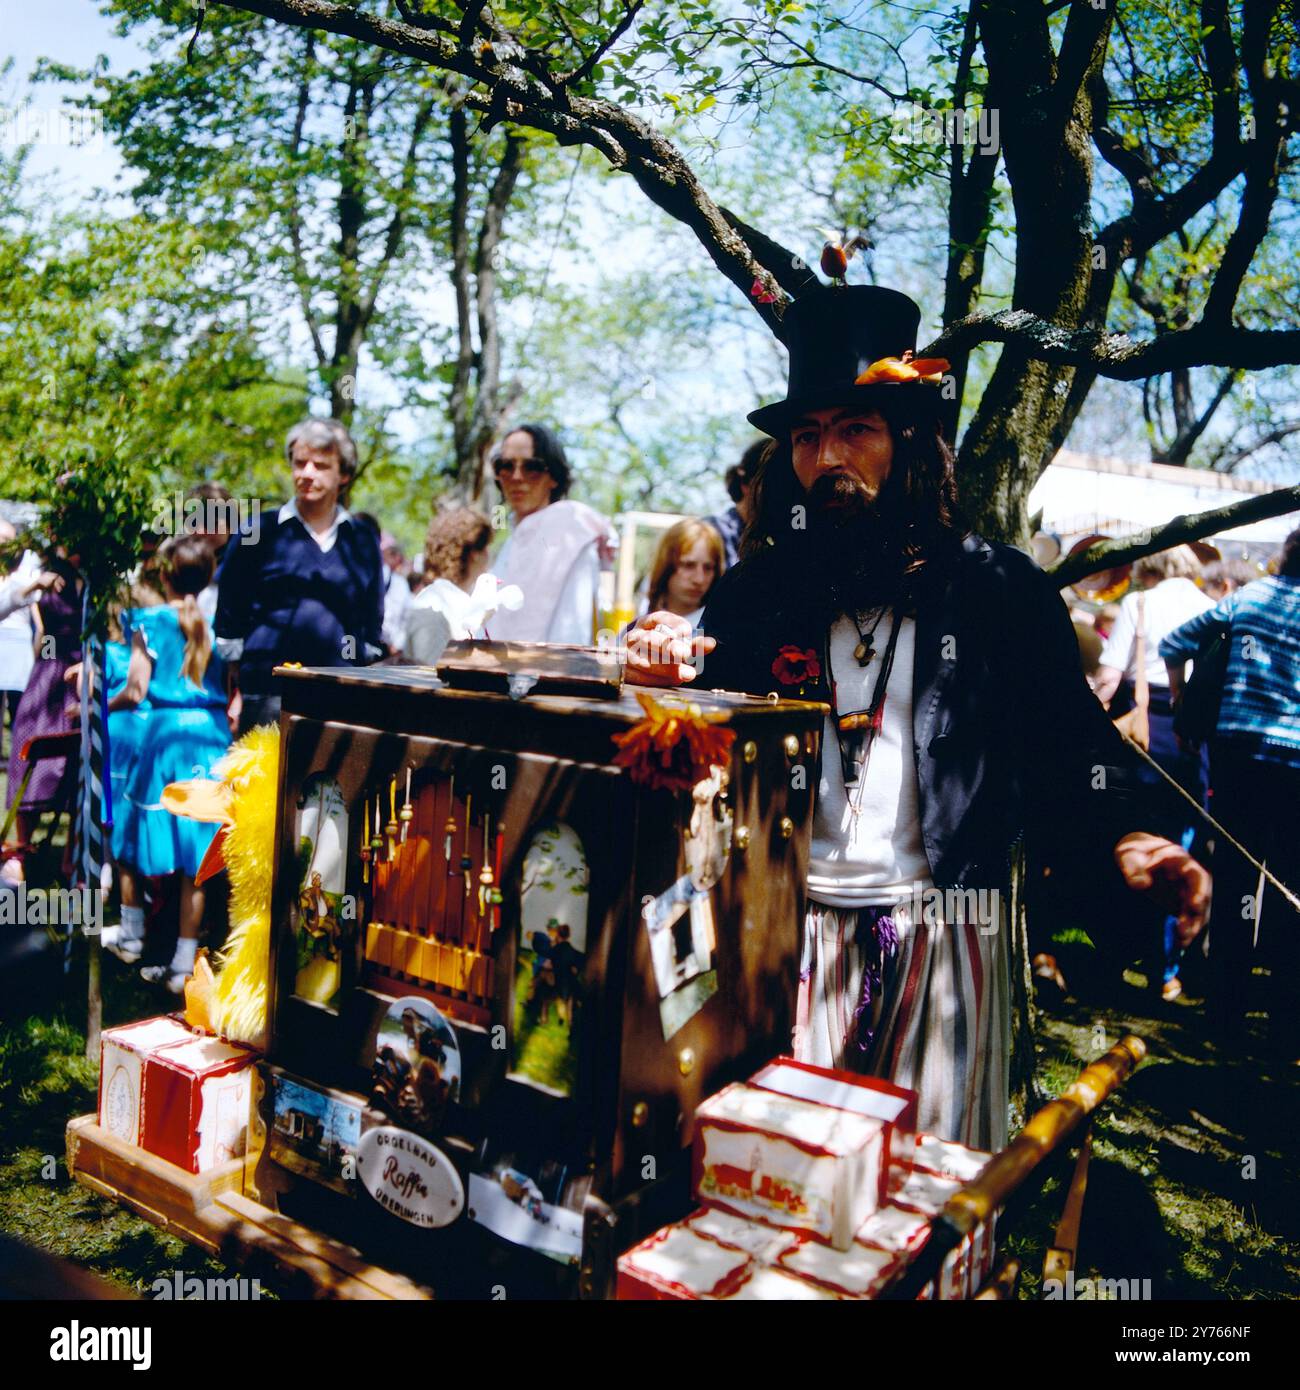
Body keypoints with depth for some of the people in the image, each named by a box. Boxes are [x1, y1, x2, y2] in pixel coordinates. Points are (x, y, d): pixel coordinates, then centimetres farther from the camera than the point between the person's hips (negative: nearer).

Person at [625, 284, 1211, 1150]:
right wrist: (665, 682, -12)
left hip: (946, 933, -1)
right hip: (792, 925, 1)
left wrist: (1124, 841, -18)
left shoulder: (1000, 589, 0)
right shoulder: (755, 592, 4)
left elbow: (1068, 757, 0)